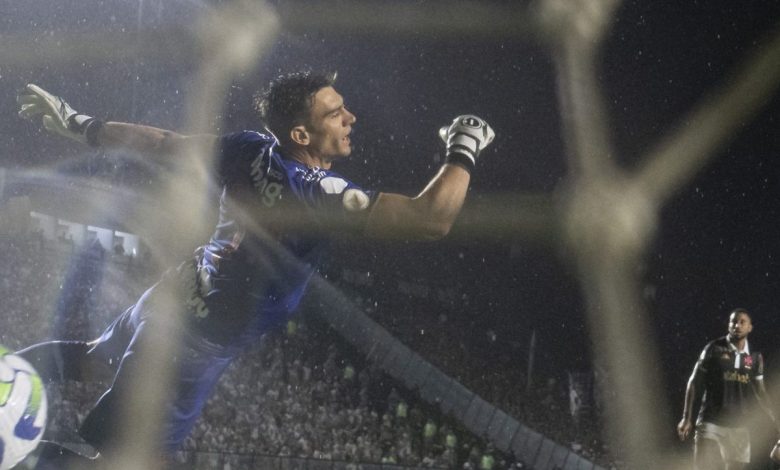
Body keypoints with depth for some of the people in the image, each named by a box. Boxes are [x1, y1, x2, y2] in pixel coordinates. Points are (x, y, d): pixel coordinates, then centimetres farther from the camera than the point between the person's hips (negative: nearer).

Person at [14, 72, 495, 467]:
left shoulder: (252, 149, -8)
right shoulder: (317, 192, -29)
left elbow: (164, 142, 2)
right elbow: (431, 220, -35)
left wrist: (79, 124, 15)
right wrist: (464, 149, -20)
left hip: (169, 297, 8)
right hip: (193, 344, -8)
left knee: (94, 357, 37)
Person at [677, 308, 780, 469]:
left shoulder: (755, 357, 7)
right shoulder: (714, 349, -4)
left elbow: (761, 392, 15)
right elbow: (694, 383, -1)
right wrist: (686, 418, -6)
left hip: (738, 427, 4)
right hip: (710, 423, -4)